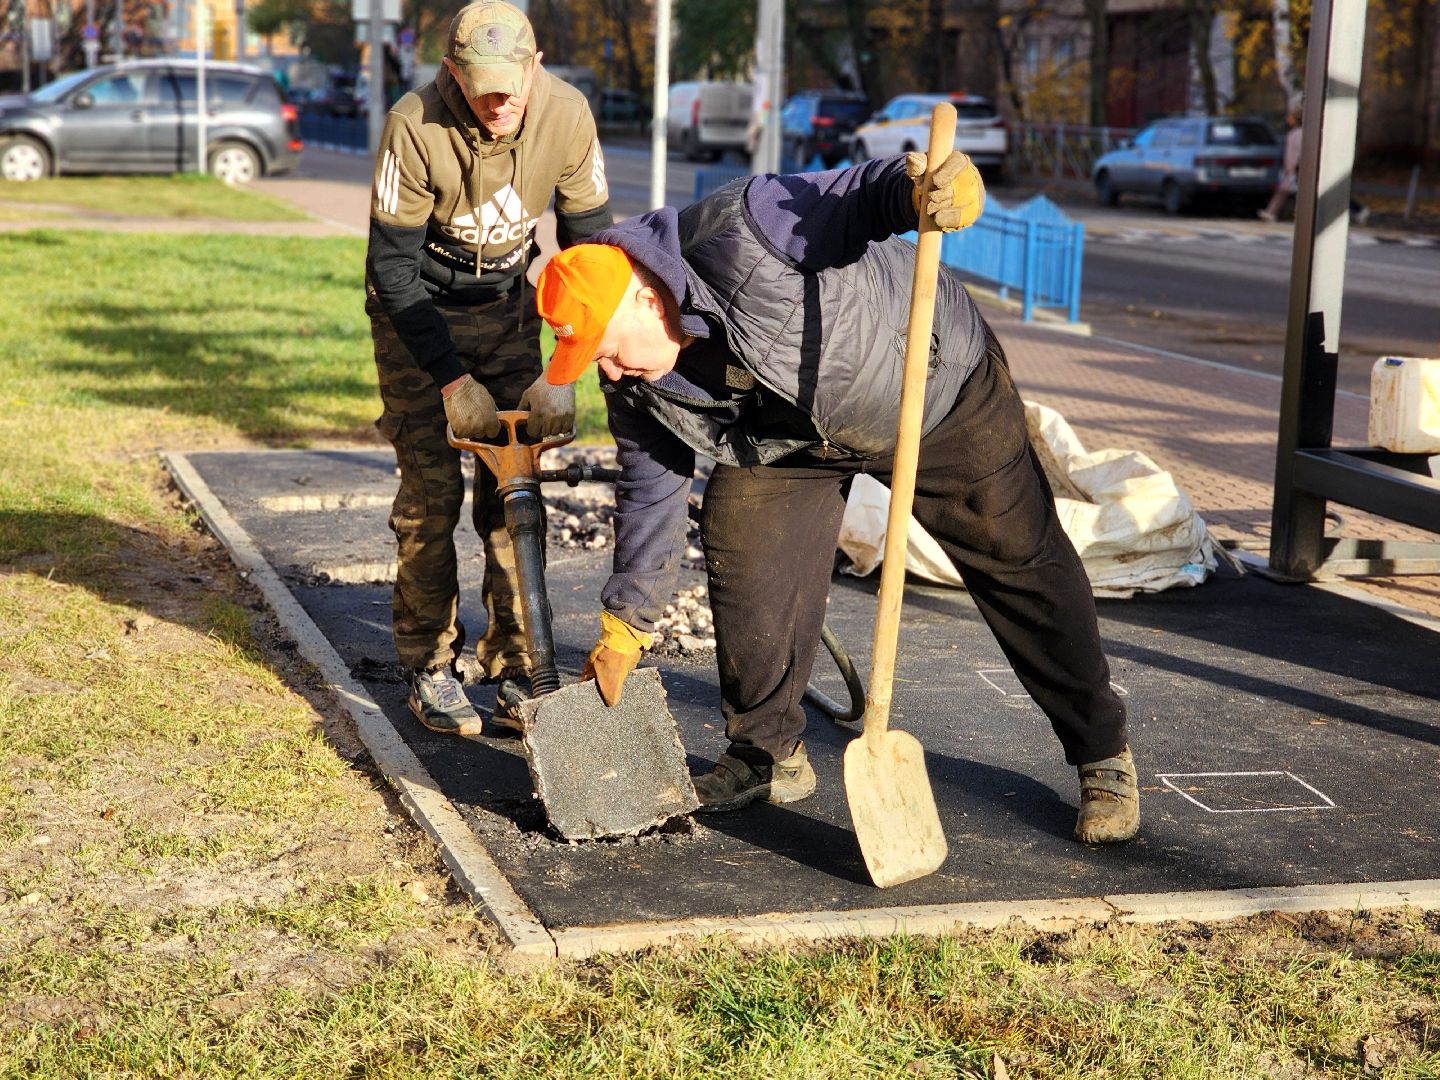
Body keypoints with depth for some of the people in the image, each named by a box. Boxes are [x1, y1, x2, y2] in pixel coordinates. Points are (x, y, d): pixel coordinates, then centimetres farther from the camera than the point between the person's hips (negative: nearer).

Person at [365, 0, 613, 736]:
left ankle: (515, 668, 7)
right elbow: (392, 267, -21)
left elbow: (589, 245, -8)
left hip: (506, 306, 3)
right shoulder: (415, 127, -28)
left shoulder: (566, 114, -19)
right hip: (416, 312, -3)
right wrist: (451, 379, -25)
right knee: (431, 489, -9)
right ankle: (429, 668, 3)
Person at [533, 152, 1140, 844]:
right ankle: (768, 754, 9)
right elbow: (650, 489, -3)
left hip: (940, 388, -5)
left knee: (1022, 565, 0)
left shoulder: (740, 234, -37)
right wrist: (626, 622, -1)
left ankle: (1103, 756, 14)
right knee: (745, 568, -11)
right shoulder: (633, 384, -14)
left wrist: (921, 188, -55)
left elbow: (858, 199, -32)